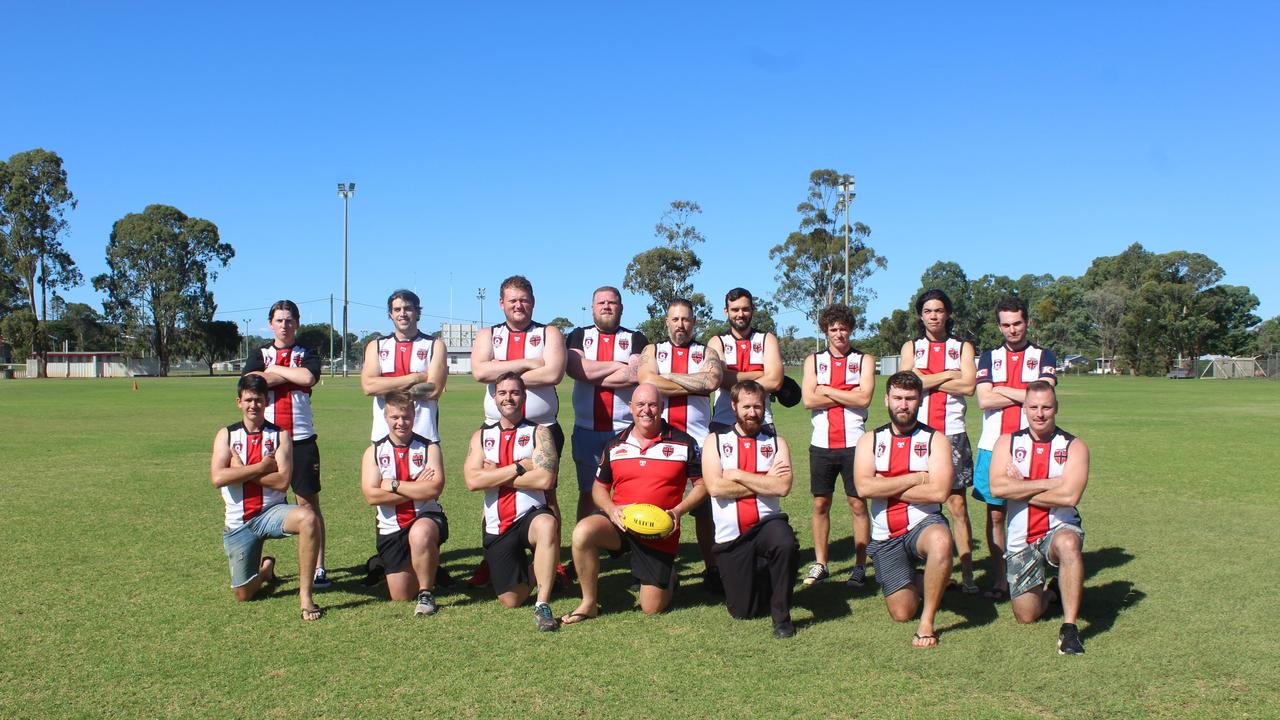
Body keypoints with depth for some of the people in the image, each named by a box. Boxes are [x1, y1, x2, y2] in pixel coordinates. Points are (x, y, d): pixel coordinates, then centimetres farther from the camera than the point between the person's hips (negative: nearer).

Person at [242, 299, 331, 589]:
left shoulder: (308, 355, 10)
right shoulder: (259, 355, 13)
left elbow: (308, 378, -14)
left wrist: (274, 370, -2)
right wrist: (292, 375, -6)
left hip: (302, 438, -1)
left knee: (309, 502, -2)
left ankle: (318, 568, -1)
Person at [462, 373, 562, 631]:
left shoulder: (538, 432, 0)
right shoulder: (481, 436, 9)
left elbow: (545, 479, -17)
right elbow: (472, 480, -8)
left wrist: (494, 475, -10)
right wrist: (520, 467, -12)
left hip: (531, 515, -3)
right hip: (497, 527, 3)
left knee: (547, 525, -40)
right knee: (511, 600, 2)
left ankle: (543, 605, -33)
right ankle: (522, 568, 36)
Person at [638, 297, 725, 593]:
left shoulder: (707, 353, 11)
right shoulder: (652, 351, 11)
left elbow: (712, 381, -11)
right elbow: (648, 381, -10)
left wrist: (668, 377, -6)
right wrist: (695, 385, -6)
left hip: (698, 439, 0)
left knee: (705, 506, 2)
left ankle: (711, 569, 11)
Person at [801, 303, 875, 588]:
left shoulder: (864, 360, 4)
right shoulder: (814, 360, 9)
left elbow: (864, 398, -12)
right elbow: (808, 399, -5)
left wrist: (826, 391, -7)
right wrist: (848, 396, -6)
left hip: (853, 444, -2)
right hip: (821, 444, 2)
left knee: (858, 504, 1)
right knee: (820, 503, 7)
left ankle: (860, 567, 9)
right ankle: (820, 564, 17)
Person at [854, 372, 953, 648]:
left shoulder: (935, 440, -2)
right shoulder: (869, 441, 4)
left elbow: (938, 492, -17)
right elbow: (864, 487, -14)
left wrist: (887, 488, -13)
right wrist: (915, 478, -13)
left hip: (923, 524, -2)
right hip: (885, 537, 2)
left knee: (941, 541, -39)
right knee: (902, 612, -3)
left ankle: (927, 621, -21)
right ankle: (919, 586, 35)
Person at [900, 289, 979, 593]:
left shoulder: (962, 347, 11)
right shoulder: (911, 347, 12)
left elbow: (967, 385, -6)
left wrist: (926, 380, -6)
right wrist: (949, 375, -5)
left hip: (952, 434, 0)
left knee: (957, 504, -2)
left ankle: (967, 574, 1)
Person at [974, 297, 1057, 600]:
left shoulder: (1043, 356, 8)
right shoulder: (989, 357, 12)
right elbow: (984, 401, -3)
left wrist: (1003, 391, -4)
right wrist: (1024, 395, -4)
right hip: (993, 446, 2)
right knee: (995, 514, 2)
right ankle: (999, 580, 9)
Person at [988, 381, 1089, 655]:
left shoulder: (1074, 446, -4)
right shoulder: (1007, 442, 1)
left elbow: (1069, 496, -20)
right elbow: (997, 487, -16)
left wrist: (1019, 489, -12)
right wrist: (1049, 483, -17)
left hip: (1058, 529, -2)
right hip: (1020, 540, 2)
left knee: (1068, 543, -39)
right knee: (1026, 615, 3)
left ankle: (1069, 627, -28)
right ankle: (1052, 590, 38)